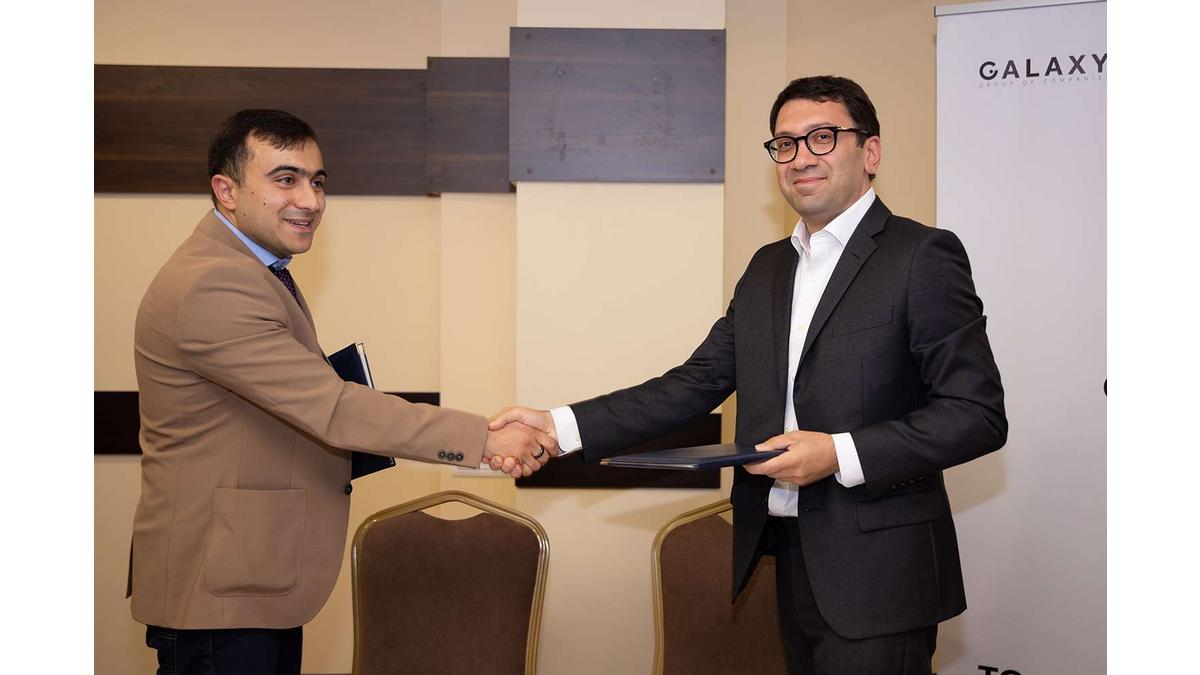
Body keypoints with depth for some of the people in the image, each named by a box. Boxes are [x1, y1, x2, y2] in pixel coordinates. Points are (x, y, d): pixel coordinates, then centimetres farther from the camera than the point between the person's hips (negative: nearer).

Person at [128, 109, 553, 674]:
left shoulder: (257, 267, 13)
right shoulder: (210, 287, -22)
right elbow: (331, 408, -27)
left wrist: (356, 444, -1)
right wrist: (486, 440, -27)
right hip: (217, 591, -10)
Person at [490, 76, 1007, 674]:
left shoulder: (921, 256, -7)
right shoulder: (767, 268, 14)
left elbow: (978, 414, -11)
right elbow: (699, 382, 8)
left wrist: (840, 454, -21)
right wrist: (562, 428, -3)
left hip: (877, 578, -6)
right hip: (790, 559, 6)